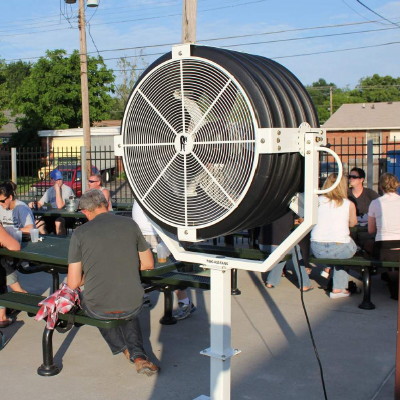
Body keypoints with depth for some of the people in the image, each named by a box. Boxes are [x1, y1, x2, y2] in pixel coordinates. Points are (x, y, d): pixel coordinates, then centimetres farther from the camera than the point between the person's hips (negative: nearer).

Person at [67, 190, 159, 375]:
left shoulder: (80, 233, -7)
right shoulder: (130, 224, 0)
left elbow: (73, 283, -7)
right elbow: (149, 264, 10)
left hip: (98, 308, -1)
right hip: (133, 306, 1)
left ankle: (124, 348, 22)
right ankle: (138, 354, 12)